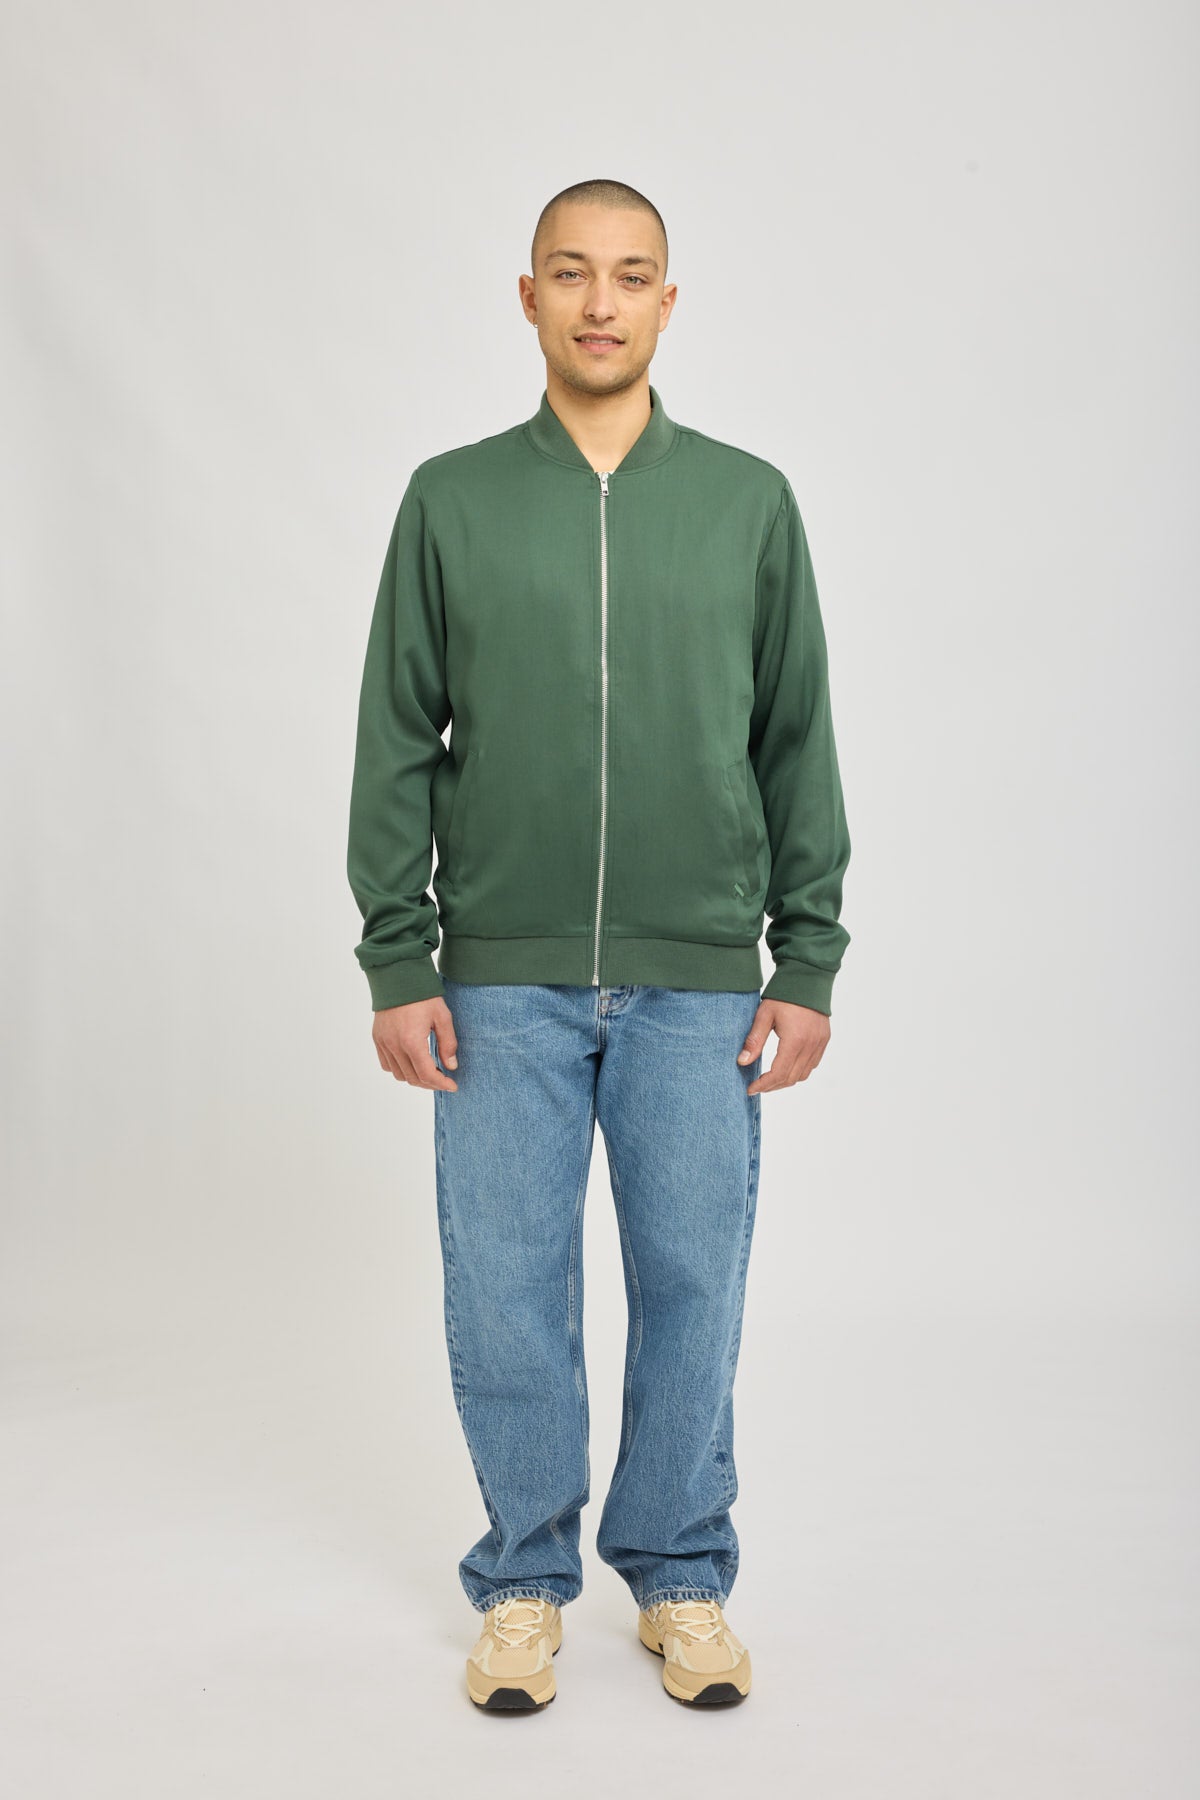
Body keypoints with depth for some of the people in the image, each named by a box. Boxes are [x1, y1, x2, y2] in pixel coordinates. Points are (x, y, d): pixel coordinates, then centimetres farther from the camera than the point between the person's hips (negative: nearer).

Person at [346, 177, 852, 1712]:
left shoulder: (750, 503, 6)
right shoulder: (451, 502, 5)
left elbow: (798, 745, 7)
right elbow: (395, 748, 4)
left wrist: (807, 966, 2)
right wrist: (397, 965, -2)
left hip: (700, 984, 0)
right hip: (502, 984, 0)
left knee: (692, 1290, 6)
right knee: (506, 1295, 5)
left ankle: (681, 1577, 25)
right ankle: (524, 1583, 23)